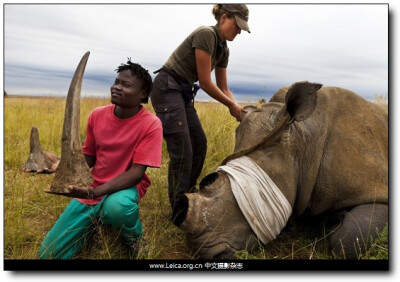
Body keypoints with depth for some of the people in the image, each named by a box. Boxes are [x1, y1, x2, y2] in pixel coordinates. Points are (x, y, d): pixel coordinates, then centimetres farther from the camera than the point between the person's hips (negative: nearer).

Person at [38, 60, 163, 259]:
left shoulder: (151, 124, -17)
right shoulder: (97, 115, -2)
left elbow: (137, 172, -21)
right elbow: (88, 159, 7)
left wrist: (96, 192, -33)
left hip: (126, 187, -4)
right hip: (92, 188, 4)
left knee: (116, 207, -42)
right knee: (49, 253, -1)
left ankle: (134, 236, -5)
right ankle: (98, 219, 23)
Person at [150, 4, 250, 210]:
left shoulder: (223, 49, 11)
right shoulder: (206, 34, -17)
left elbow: (223, 88, 13)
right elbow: (205, 82, -18)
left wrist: (237, 108, -3)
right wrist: (231, 105, -9)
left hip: (183, 93, 10)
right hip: (166, 89, -9)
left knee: (199, 143, 11)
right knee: (182, 151, -11)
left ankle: (188, 194, 28)